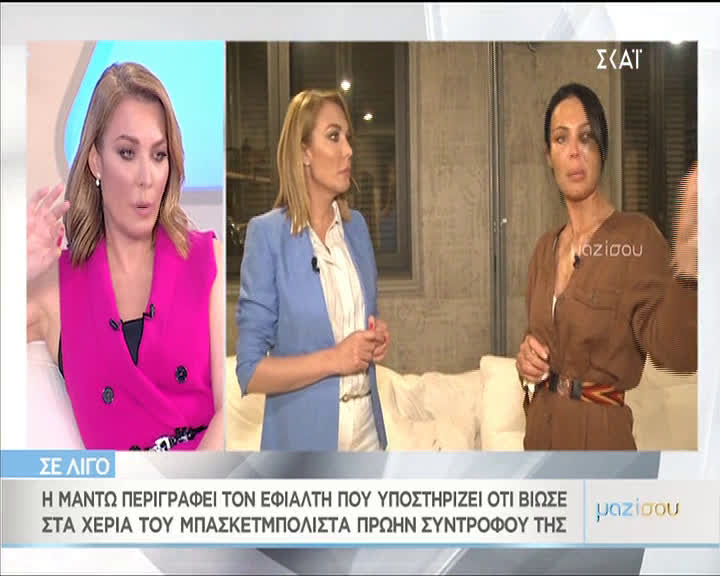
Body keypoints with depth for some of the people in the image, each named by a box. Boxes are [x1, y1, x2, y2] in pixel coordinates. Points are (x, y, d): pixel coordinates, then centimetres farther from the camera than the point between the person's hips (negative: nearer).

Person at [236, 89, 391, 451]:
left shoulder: (356, 226, 4)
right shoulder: (268, 234, -13)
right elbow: (250, 371, -14)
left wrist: (379, 340, -1)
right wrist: (333, 359, -21)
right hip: (304, 435, -5)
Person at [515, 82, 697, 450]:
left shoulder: (637, 237, -13)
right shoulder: (545, 248, 6)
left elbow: (674, 351, -28)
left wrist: (685, 259, -43)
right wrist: (527, 356, -4)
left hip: (598, 435, -5)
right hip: (539, 434, 6)